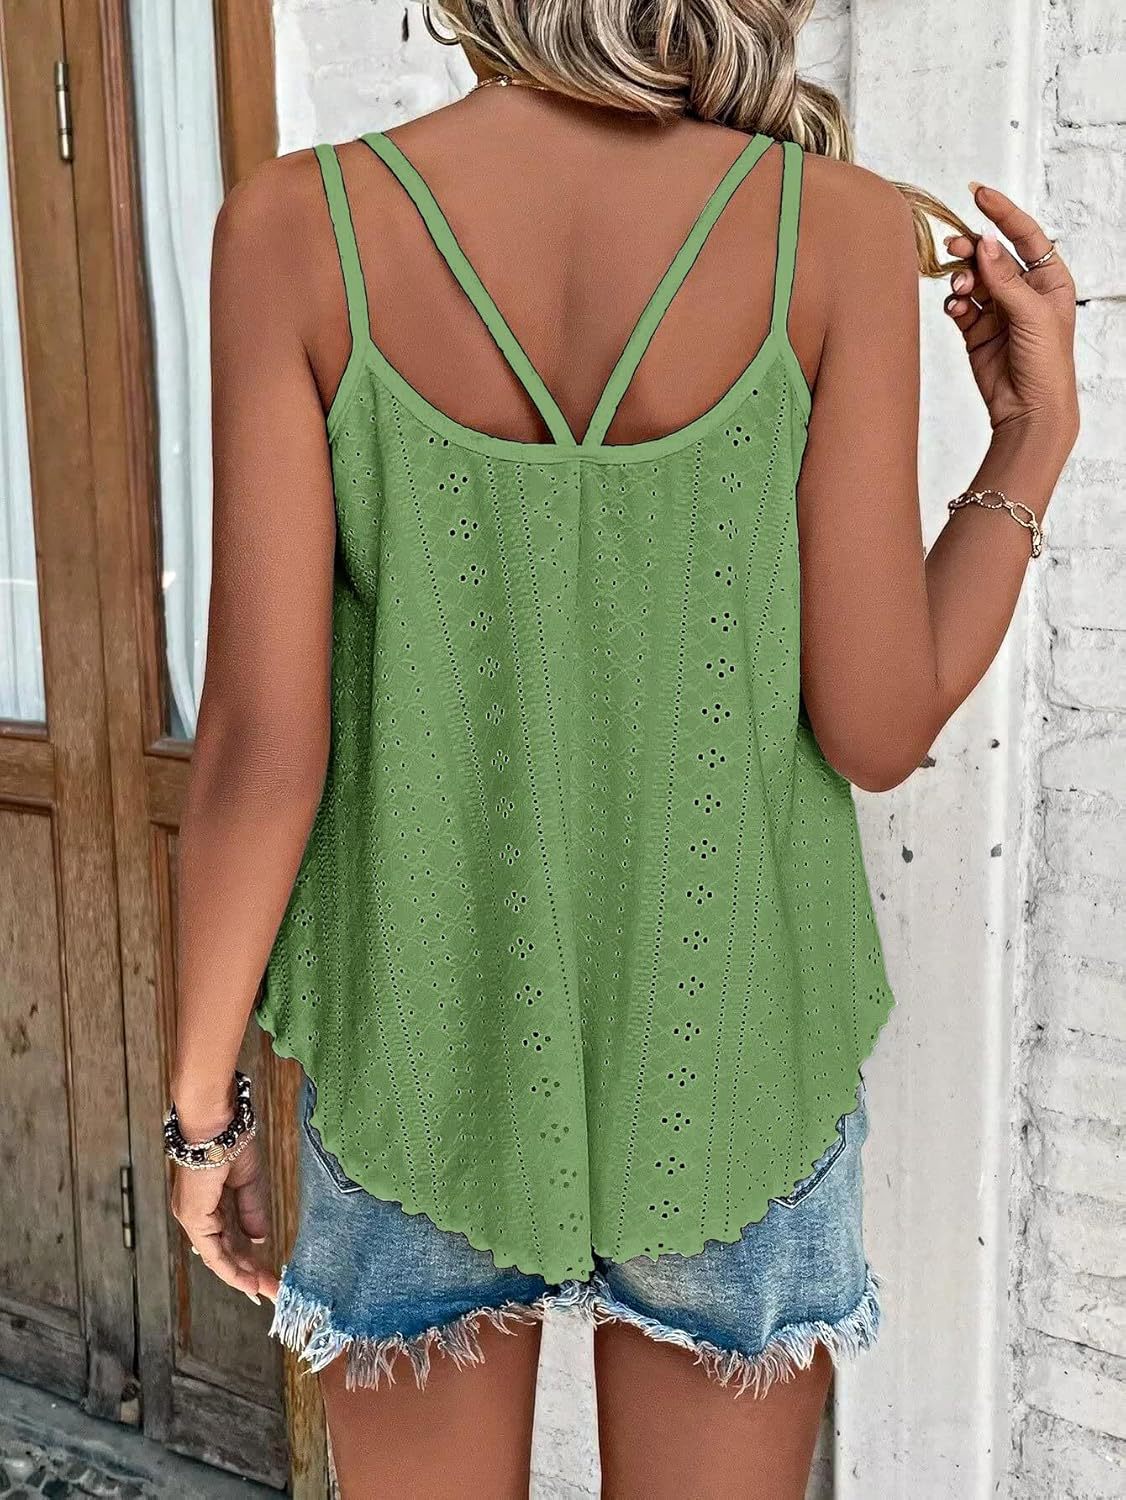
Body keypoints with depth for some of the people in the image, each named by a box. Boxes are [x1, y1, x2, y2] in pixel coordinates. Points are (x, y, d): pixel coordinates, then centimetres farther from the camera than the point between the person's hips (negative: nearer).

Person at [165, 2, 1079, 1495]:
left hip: (425, 1049, 0)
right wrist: (1038, 431, 3)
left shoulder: (299, 227, -11)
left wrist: (204, 1094, 2)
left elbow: (265, 730, -12)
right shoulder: (841, 225, -11)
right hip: (729, 1061, 1)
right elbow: (877, 728, -10)